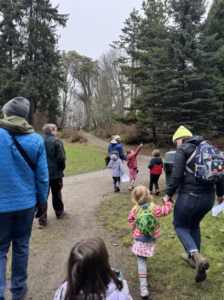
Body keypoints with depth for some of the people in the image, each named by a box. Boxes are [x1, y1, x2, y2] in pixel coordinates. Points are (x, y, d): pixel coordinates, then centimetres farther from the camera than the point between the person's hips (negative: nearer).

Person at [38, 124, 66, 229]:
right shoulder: (57, 141, -14)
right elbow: (61, 158, -18)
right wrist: (62, 167, 0)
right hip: (55, 173, -3)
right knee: (57, 194, 16)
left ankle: (42, 220, 8)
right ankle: (59, 212, 36)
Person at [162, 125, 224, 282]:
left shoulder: (182, 150, -6)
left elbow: (177, 176, -15)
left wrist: (169, 194, -3)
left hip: (189, 196, -7)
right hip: (209, 196, 7)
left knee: (180, 225, 15)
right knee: (194, 225, 28)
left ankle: (197, 256, -5)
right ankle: (193, 257, 38)